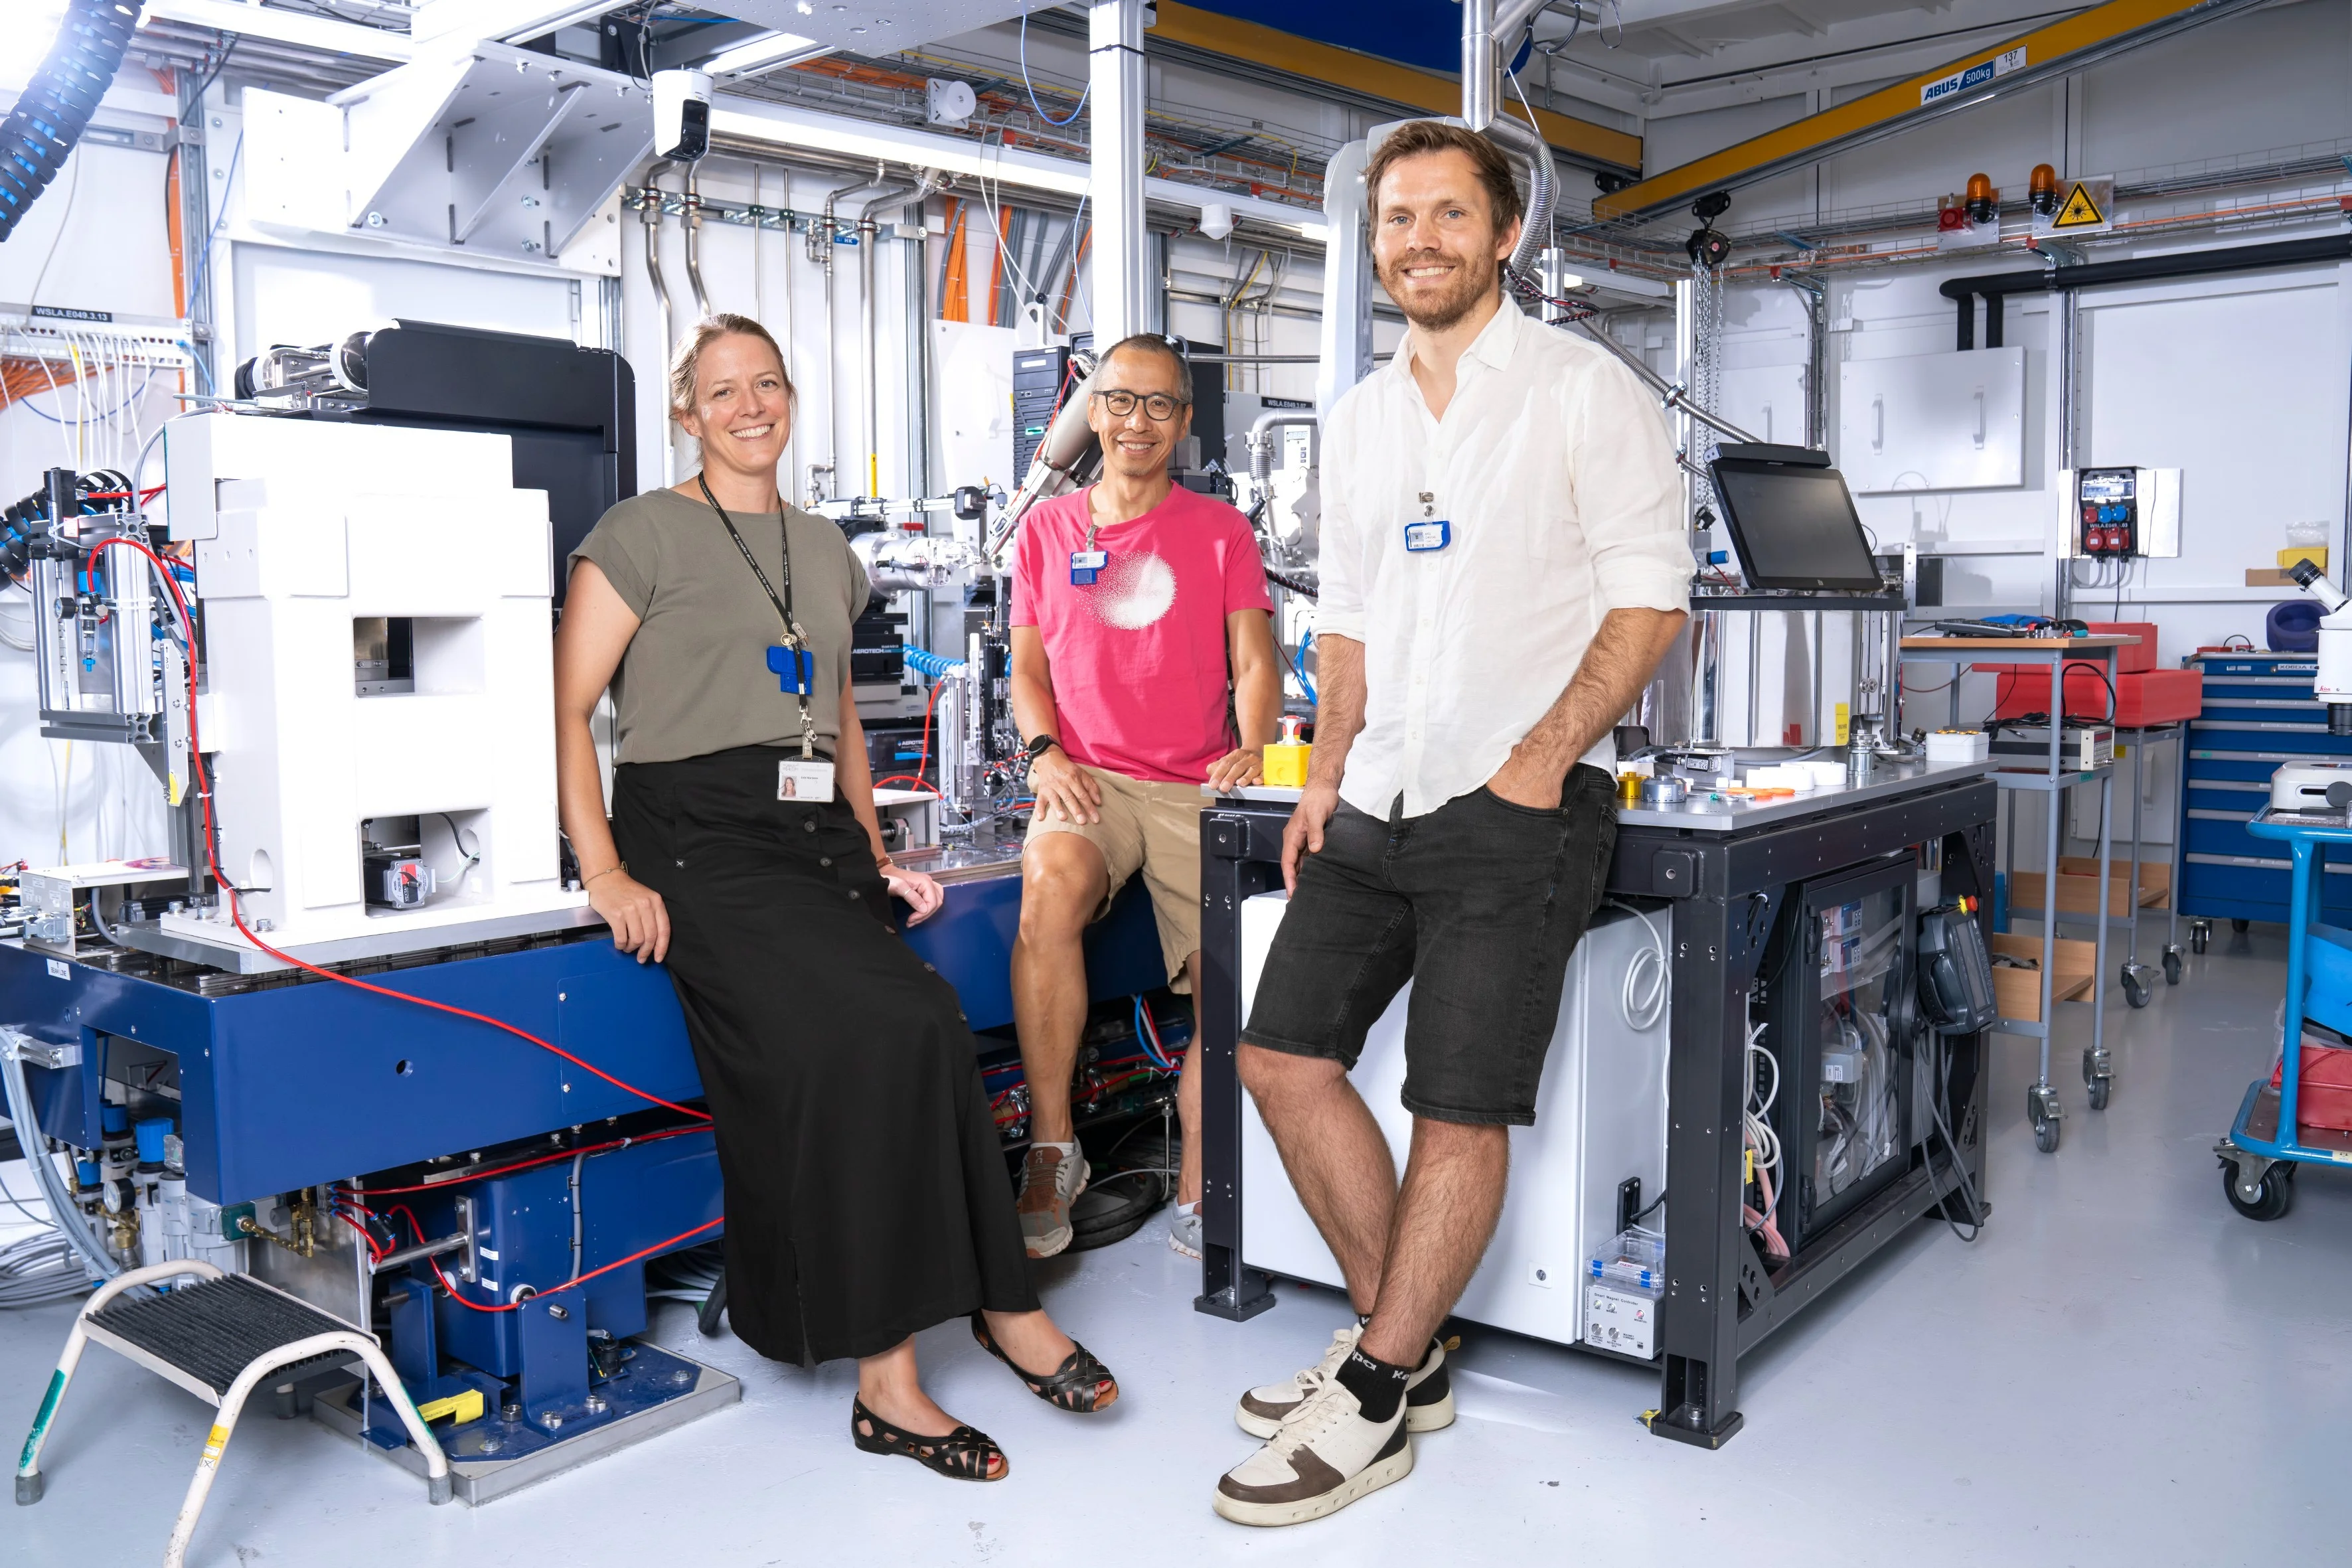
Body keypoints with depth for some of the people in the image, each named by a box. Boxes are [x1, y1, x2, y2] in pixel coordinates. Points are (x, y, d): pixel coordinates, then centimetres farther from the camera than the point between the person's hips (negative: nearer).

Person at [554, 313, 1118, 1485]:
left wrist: (874, 856, 16)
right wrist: (605, 875, -12)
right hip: (698, 836, -5)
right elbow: (562, 709, -2)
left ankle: (888, 1376, -11)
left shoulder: (827, 552, 24)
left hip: (816, 835, 5)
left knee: (918, 1027, -23)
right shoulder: (646, 534, 5)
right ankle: (997, 1301, -14)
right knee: (887, 1025, -28)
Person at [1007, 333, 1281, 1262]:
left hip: (1198, 788, 1)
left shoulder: (1220, 531, 12)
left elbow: (1255, 664, 7)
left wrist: (1251, 747, -13)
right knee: (1050, 885, -34)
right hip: (1090, 781, 0)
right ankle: (1051, 1149, -22)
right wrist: (1045, 750, -5)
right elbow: (1028, 668, 15)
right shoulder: (1047, 530, 15)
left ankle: (1198, 1193, -1)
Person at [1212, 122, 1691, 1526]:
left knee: (1462, 1105, -4)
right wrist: (1329, 769, 8)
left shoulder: (1581, 389, -4)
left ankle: (1374, 1403, 10)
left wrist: (1545, 754, -15)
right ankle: (1403, 1349, 18)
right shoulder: (1360, 420, 16)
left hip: (1519, 803, -7)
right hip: (1378, 799, 7)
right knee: (1285, 1055, 3)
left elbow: (1651, 593, -8)